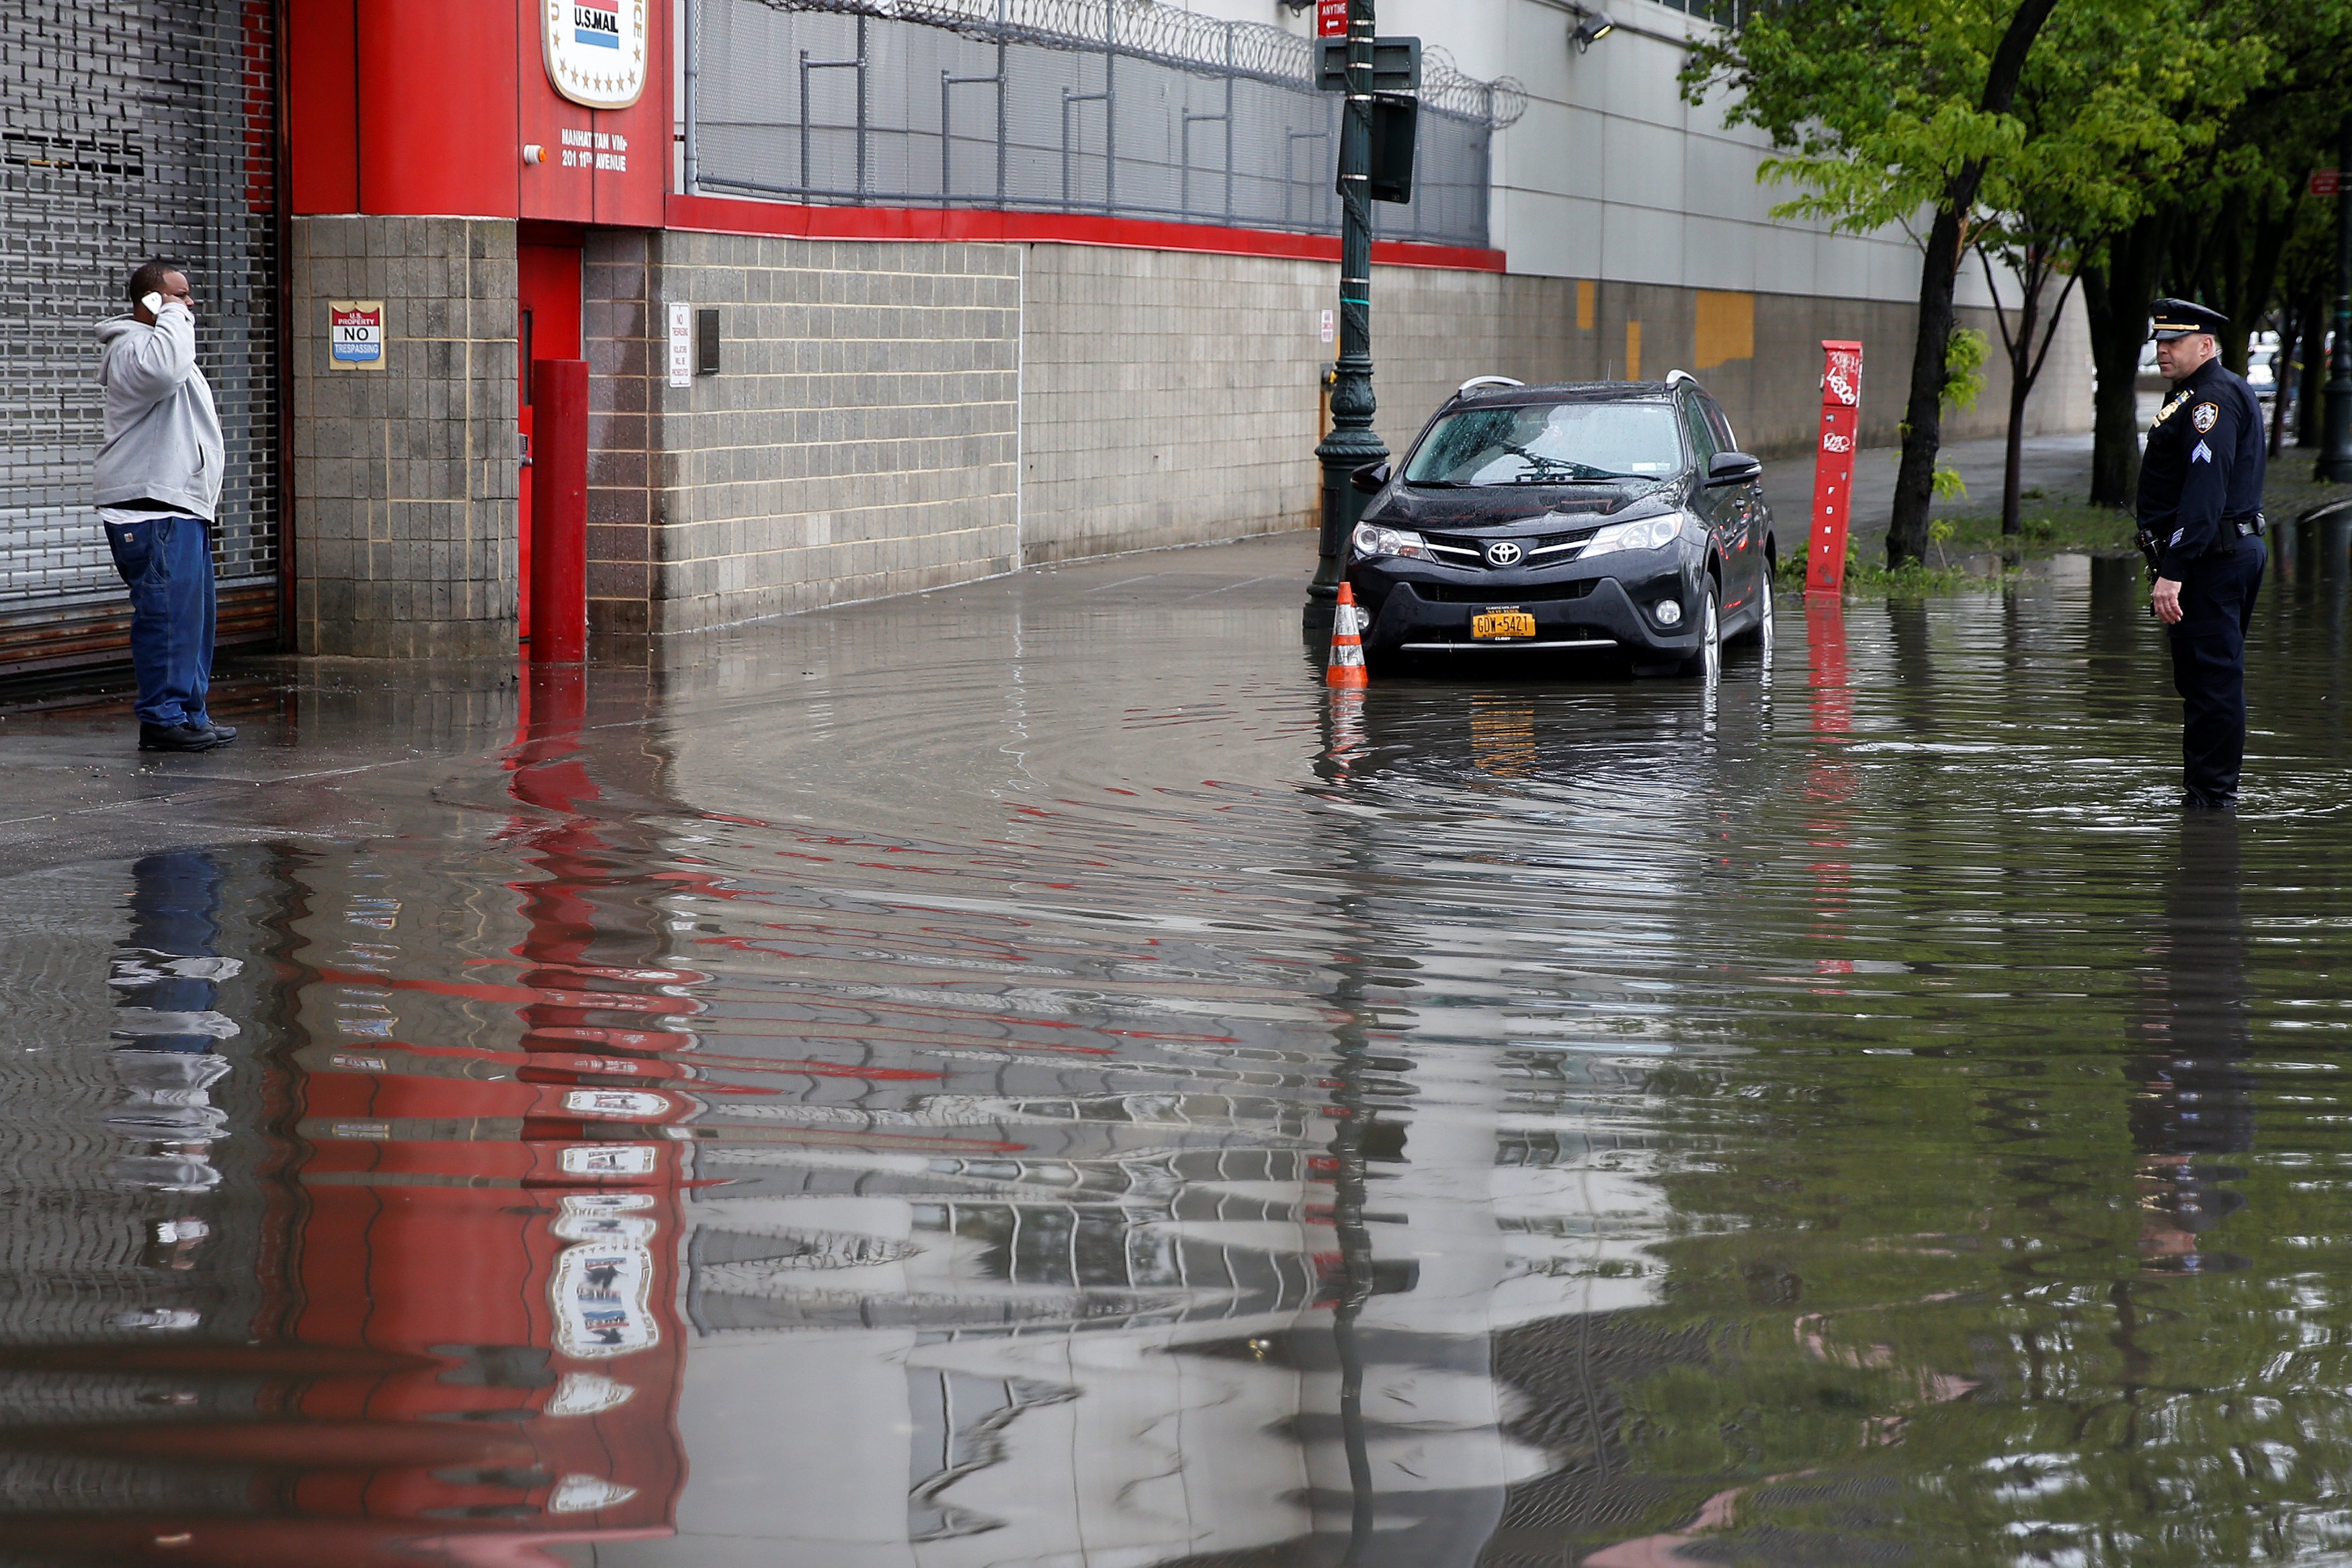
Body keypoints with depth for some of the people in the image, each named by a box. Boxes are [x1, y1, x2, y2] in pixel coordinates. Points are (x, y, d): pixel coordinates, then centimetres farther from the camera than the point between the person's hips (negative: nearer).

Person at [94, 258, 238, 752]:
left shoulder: (160, 343, 23)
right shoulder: (133, 350, -13)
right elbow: (164, 370, -36)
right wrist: (172, 315, -21)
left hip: (182, 508, 11)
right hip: (151, 511, -11)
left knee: (194, 615, 13)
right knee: (167, 614, -12)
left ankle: (189, 712, 18)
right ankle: (163, 717, -11)